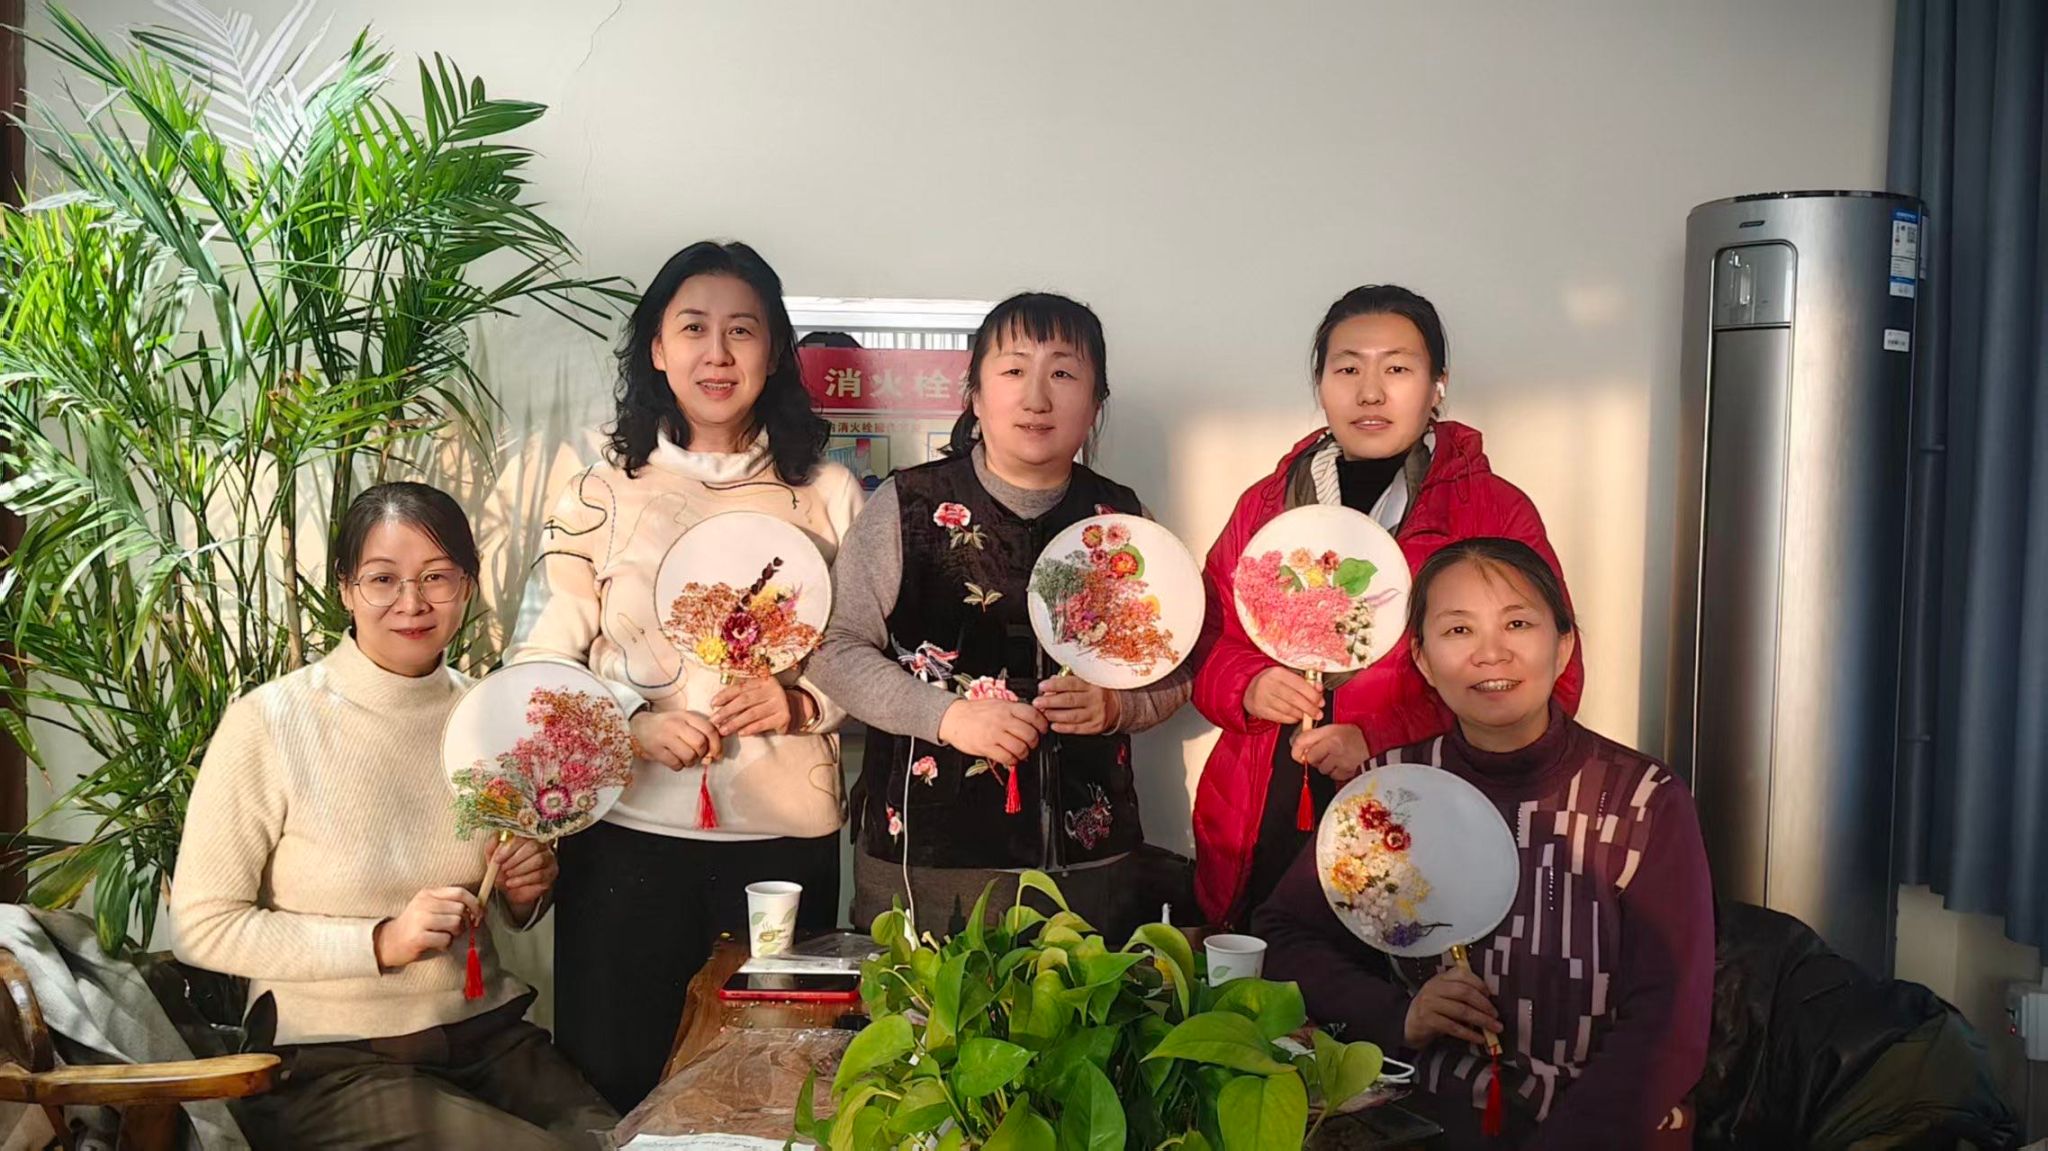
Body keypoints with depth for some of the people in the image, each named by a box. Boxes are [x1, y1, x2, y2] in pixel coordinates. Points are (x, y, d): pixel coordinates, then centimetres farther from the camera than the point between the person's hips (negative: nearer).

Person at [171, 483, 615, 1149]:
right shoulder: (269, 723, -12)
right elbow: (201, 926, -10)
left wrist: (528, 891, -6)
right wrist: (379, 941, -20)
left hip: (487, 1034, 5)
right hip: (332, 1061, -4)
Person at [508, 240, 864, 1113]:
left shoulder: (828, 495, 6)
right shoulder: (600, 495, 4)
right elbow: (536, 664, 1)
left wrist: (799, 702, -12)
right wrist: (632, 724, -16)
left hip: (788, 840, 1)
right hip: (628, 834, 0)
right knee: (612, 1086, 8)